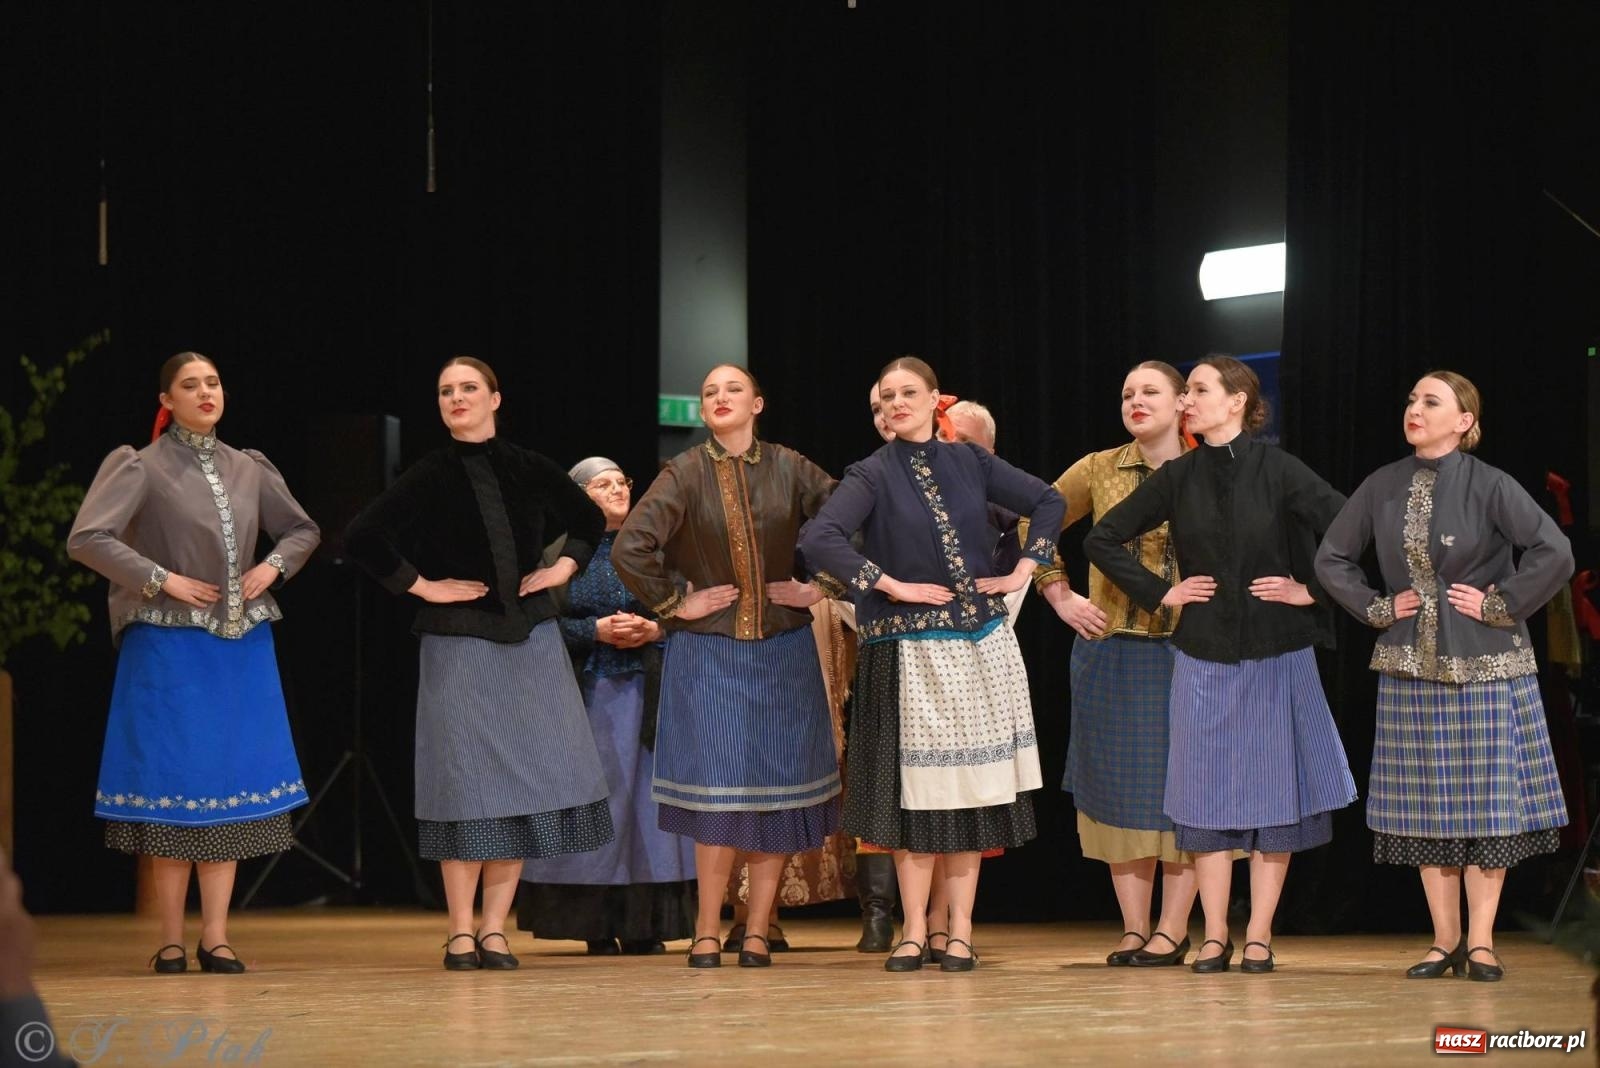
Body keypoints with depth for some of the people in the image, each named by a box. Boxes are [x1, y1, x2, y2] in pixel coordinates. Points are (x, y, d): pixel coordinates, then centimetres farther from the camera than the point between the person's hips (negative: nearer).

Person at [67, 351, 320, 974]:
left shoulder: (248, 470, 10)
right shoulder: (144, 468, -4)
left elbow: (303, 529, 22)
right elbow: (86, 539, -13)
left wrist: (273, 566, 3)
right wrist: (161, 579, -14)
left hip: (242, 644, 5)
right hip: (169, 644, -5)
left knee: (231, 787, 3)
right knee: (174, 787, -4)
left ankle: (215, 935, 7)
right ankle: (170, 942, 2)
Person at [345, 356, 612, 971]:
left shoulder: (527, 470, 6)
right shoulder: (431, 476, -3)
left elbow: (590, 519, 22)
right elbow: (361, 538, -7)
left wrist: (565, 567, 8)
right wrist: (419, 585, -7)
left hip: (529, 642, 3)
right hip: (459, 642, -3)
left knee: (524, 777, 0)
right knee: (466, 782, -4)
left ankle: (494, 928, 6)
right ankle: (461, 933, 1)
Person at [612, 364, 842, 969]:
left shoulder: (789, 469, 1)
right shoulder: (684, 475, -4)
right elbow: (629, 549, -10)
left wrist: (823, 587, 0)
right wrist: (674, 604, -7)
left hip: (783, 652, 2)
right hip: (708, 653, -2)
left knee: (779, 789, 1)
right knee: (720, 790, -9)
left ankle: (757, 931, 10)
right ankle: (707, 933, 2)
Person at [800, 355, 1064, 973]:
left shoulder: (969, 463, 8)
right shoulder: (874, 475, -3)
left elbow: (1048, 502, 17)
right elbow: (818, 540, -17)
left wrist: (1024, 571, 6)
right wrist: (892, 585, -15)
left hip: (979, 644, 3)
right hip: (911, 651, -3)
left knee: (971, 785, 2)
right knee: (915, 789, -2)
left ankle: (960, 932, 5)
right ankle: (914, 933, 3)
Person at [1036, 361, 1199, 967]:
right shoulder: (1100, 470, 5)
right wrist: (1059, 595, 7)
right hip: (1113, 653, 2)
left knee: (1181, 786, 0)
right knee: (1121, 787, 4)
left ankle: (1173, 931, 5)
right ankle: (1133, 929, 11)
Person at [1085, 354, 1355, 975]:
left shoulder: (1277, 470, -7)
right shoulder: (1178, 478, 2)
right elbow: (1102, 540, 11)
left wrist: (1312, 591, -7)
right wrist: (1159, 592, 4)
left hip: (1276, 656, -2)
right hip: (1203, 656, 2)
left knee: (1273, 793, 1)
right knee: (1207, 795, 2)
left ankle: (1259, 936, 8)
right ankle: (1214, 936, 8)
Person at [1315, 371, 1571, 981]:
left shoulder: (1489, 486, -8)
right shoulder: (1383, 487, 4)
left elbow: (1555, 554, -15)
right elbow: (1331, 557, 14)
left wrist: (1501, 603, -12)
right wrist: (1376, 607, 4)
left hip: (1486, 667, -4)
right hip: (1411, 667, 4)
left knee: (1487, 801, -1)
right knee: (1425, 805, 5)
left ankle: (1481, 941, 6)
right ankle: (1445, 939, 12)